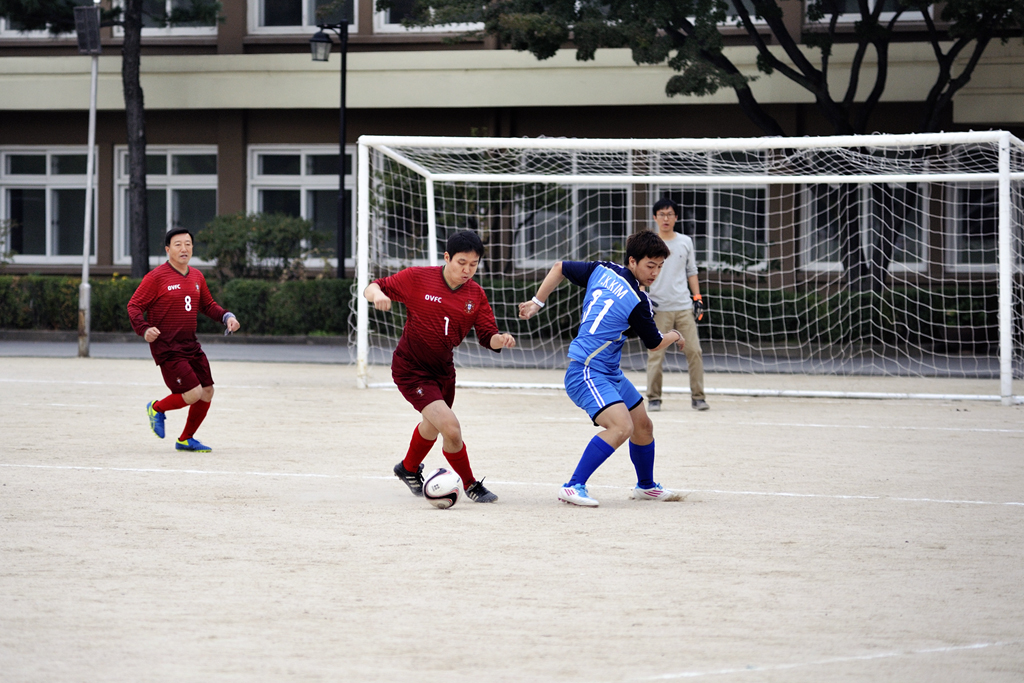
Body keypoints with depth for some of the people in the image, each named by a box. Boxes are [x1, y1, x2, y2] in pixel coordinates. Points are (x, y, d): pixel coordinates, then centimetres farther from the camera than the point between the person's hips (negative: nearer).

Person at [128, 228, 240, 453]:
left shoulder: (196, 277, 12)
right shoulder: (156, 277, -10)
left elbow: (208, 305, 26)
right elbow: (134, 306, -8)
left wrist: (226, 316, 8)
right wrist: (144, 329, -25)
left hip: (191, 346, 8)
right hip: (166, 348, -8)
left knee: (207, 393, 6)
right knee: (192, 394, -15)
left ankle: (185, 440, 25)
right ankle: (157, 409, 14)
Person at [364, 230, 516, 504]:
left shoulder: (475, 294, -5)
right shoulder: (418, 279, -16)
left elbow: (487, 337, -5)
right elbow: (372, 288, -10)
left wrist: (501, 340, -28)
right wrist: (377, 294, -34)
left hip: (443, 368, 6)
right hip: (411, 370, -6)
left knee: (432, 426, 28)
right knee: (451, 428, -20)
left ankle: (409, 469, 58)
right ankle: (470, 485, 0)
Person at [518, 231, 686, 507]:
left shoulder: (601, 271, 4)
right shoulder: (637, 301, -18)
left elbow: (560, 268, 15)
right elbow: (655, 343, -2)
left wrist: (537, 302, 23)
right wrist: (675, 336, 20)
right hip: (586, 371, -10)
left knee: (643, 426, 19)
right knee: (621, 425, -27)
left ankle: (645, 485, 40)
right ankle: (573, 487, -25)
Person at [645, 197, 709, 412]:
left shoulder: (685, 242, 12)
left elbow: (691, 272, 18)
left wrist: (697, 298, 9)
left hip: (684, 306, 2)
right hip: (658, 308, -2)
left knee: (694, 350, -5)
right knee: (656, 354, -6)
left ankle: (697, 397, 3)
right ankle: (654, 398, 4)